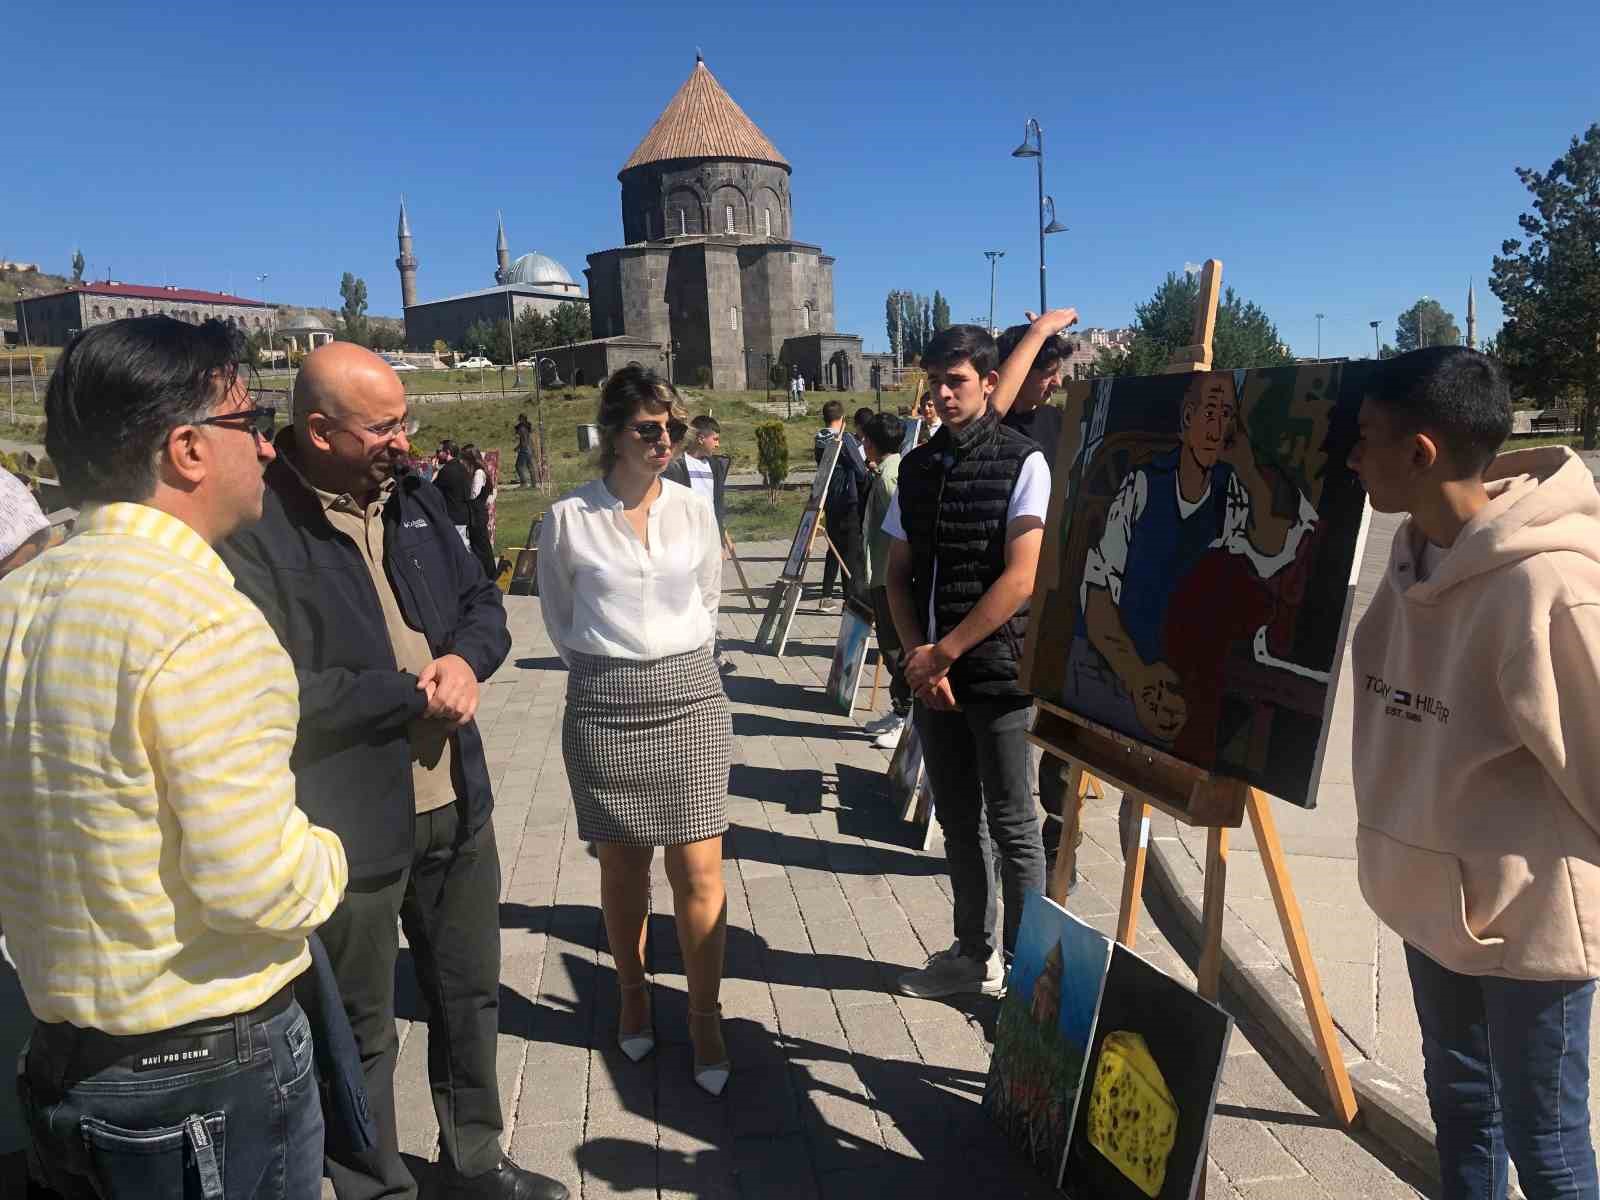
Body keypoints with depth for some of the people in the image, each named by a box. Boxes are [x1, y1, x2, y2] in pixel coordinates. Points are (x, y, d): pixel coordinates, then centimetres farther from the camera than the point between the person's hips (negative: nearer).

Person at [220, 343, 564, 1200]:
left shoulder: (414, 497, 5)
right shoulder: (256, 530, -18)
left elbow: (483, 605, 11)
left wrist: (463, 662, -12)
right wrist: (416, 694, -16)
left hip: (454, 805, 7)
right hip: (348, 828, -7)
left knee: (469, 997, 23)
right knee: (360, 1031, 14)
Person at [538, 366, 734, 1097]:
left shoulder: (694, 513, 3)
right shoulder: (568, 519, -4)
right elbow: (558, 617, 10)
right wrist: (605, 668, 10)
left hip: (689, 695, 1)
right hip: (604, 704, -1)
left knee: (699, 870, 0)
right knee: (623, 868, 10)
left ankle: (705, 1019, 14)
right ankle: (633, 996, 32)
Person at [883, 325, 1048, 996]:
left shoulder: (1021, 462, -8)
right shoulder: (917, 467, 10)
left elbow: (1021, 577, -15)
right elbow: (899, 574, 11)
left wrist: (945, 652, -14)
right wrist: (917, 656, -3)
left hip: (998, 672, -5)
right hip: (931, 672, 6)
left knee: (1010, 826, 4)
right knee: (957, 821, 15)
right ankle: (973, 954, 31)